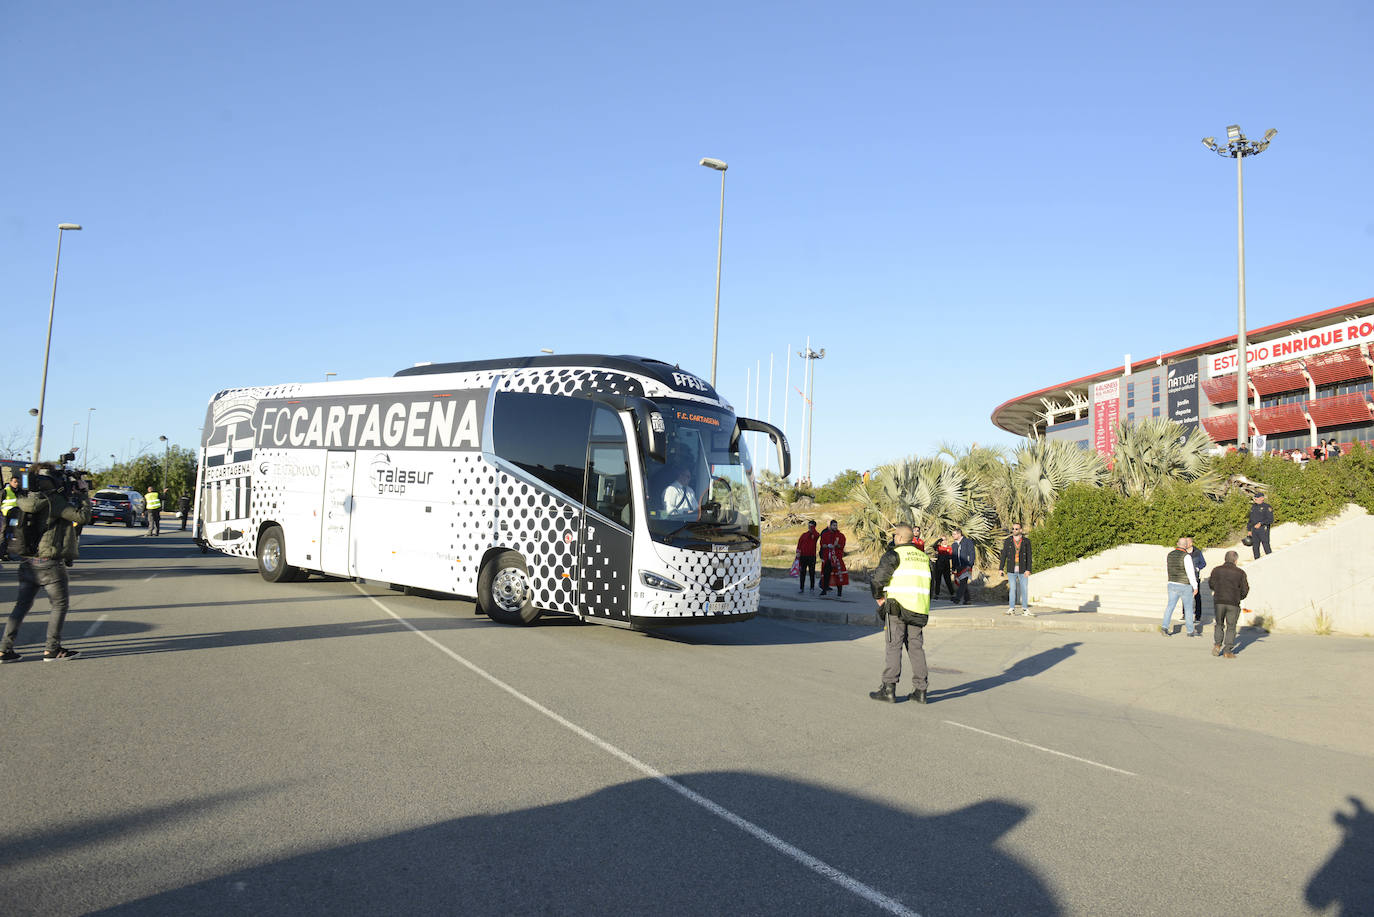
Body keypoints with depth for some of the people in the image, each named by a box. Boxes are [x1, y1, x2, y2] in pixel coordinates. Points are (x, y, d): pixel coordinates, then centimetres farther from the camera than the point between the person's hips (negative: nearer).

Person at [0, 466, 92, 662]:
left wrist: (71, 495, 16)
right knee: (59, 606, 7)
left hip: (27, 563, 7)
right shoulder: (54, 501, -14)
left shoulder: (26, 500, 8)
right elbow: (83, 517, -15)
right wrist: (82, 495, -4)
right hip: (49, 565, -7)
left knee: (22, 605, 13)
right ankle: (52, 649, 9)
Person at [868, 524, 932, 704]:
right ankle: (920, 691, 7)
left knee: (894, 646, -3)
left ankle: (889, 689, -4)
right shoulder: (924, 557, 16)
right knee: (916, 647, 8)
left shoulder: (893, 555, -5)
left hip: (897, 607, -5)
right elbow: (929, 584, 18)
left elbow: (877, 579, -14)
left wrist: (878, 597, 2)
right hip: (919, 611, 5)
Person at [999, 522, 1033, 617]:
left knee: (1024, 590, 2)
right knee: (1012, 589, 0)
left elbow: (1029, 556, -1)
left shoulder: (1026, 541, 2)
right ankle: (1011, 609, 5)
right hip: (1011, 570, 0)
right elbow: (1004, 555, 5)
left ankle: (1025, 609, 12)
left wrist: (1028, 569, -9)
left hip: (1022, 570, 0)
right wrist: (1001, 568, -1)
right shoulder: (1008, 541, 4)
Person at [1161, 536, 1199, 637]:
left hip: (1172, 584, 5)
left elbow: (1166, 569, 15)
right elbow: (1190, 572, -18)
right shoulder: (1186, 556, -16)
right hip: (1185, 586, -5)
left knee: (1170, 606, 5)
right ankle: (1190, 631, 17)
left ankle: (1165, 627, -10)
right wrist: (1195, 586, -12)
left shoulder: (1169, 555, 3)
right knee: (1188, 608, 9)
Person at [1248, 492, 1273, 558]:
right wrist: (1249, 530, 17)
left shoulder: (1267, 507, -7)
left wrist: (1260, 523, -23)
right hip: (1254, 530, 7)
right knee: (1255, 547, 7)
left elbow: (1270, 520, -13)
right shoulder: (1253, 507, 15)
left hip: (1263, 530, -7)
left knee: (1266, 546, -6)